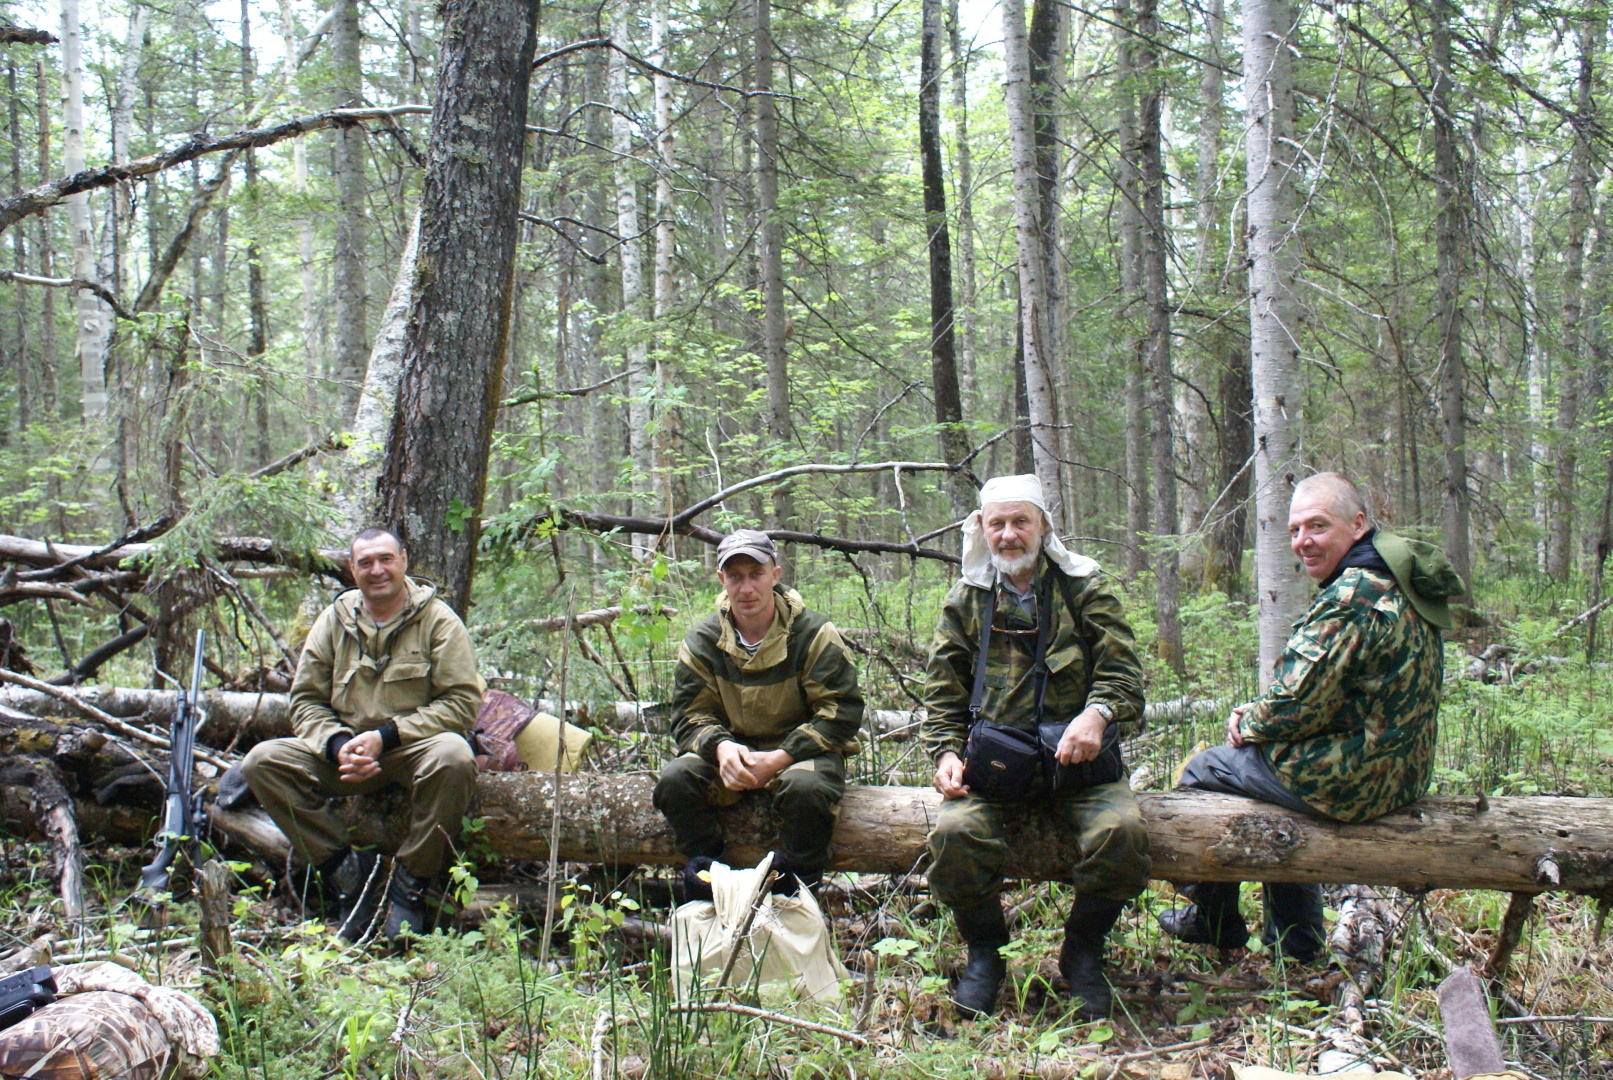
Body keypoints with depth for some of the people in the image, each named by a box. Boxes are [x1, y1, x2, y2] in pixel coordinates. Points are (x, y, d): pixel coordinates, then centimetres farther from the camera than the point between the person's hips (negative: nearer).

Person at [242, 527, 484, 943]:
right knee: (262, 761, -17)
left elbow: (462, 701, -9)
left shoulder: (438, 620, -2)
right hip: (346, 751, 4)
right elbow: (305, 701, 8)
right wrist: (338, 745, -14)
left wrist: (385, 736, -18)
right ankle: (347, 869, -11)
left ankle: (411, 880, -17)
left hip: (413, 748, -3)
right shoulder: (334, 620, 9)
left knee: (452, 756, -37)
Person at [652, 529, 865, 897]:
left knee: (805, 787, -38)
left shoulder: (813, 633, -9)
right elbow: (690, 715, 2)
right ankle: (707, 874, -5)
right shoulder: (702, 641, 0)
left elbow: (843, 711, -13)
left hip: (800, 752, -3)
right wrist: (721, 747, -23)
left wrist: (780, 758, -23)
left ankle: (797, 885, -12)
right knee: (674, 780, -24)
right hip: (732, 752, 3)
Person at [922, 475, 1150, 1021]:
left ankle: (1083, 951, 0)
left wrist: (1096, 714, -22)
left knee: (1121, 832, -31)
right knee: (955, 833, -30)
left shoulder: (1084, 588, 8)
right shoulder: (965, 601, 13)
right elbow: (943, 694, 15)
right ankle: (985, 952, 0)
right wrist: (946, 754, -4)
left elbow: (1123, 673, 1)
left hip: (1075, 756, -1)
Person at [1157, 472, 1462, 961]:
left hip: (1350, 779, -10)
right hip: (1401, 773, 10)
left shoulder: (1351, 597, -24)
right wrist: (1261, 716, 7)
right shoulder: (1397, 580, 9)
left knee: (1203, 769, 8)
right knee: (1271, 748, 33)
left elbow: (1298, 703, -22)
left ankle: (1215, 922, 26)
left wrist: (1248, 724, -2)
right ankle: (1297, 935, 36)